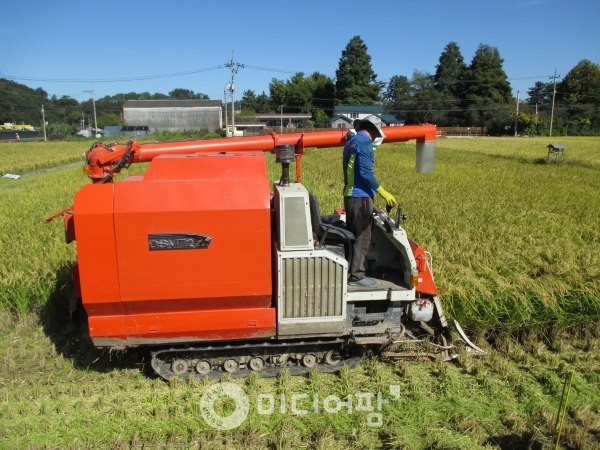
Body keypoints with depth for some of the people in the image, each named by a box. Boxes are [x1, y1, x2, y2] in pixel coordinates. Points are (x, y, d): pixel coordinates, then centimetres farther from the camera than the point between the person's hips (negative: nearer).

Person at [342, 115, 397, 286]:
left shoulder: (351, 142, 16)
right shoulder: (364, 143, -13)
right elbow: (365, 172, -21)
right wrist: (382, 192, -19)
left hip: (351, 194, 10)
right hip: (360, 196, -10)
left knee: (354, 235, 17)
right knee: (362, 237, -3)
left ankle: (350, 269, 25)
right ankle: (357, 275, 2)